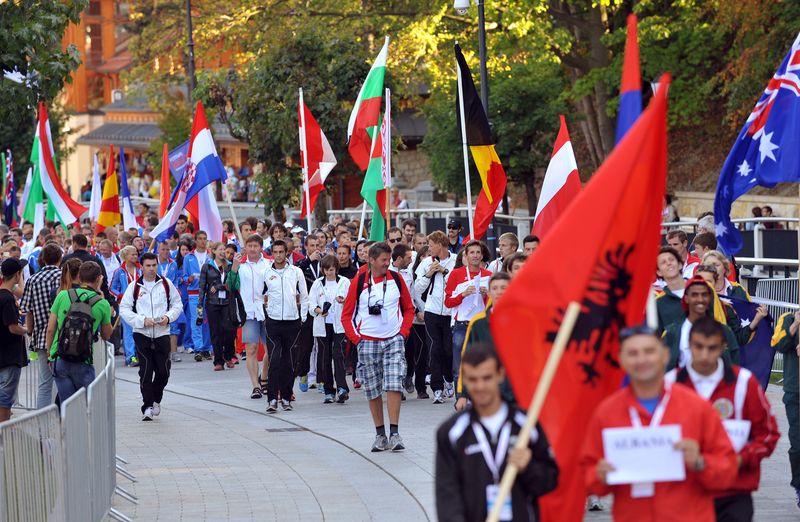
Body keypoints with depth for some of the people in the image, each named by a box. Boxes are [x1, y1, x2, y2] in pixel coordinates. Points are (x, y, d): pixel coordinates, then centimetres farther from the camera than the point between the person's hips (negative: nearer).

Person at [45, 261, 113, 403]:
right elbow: (106, 335, 12)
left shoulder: (62, 296, 0)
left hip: (59, 360, 2)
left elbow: (50, 329, 2)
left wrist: (50, 353, 17)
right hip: (83, 363, -2)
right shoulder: (102, 304, -3)